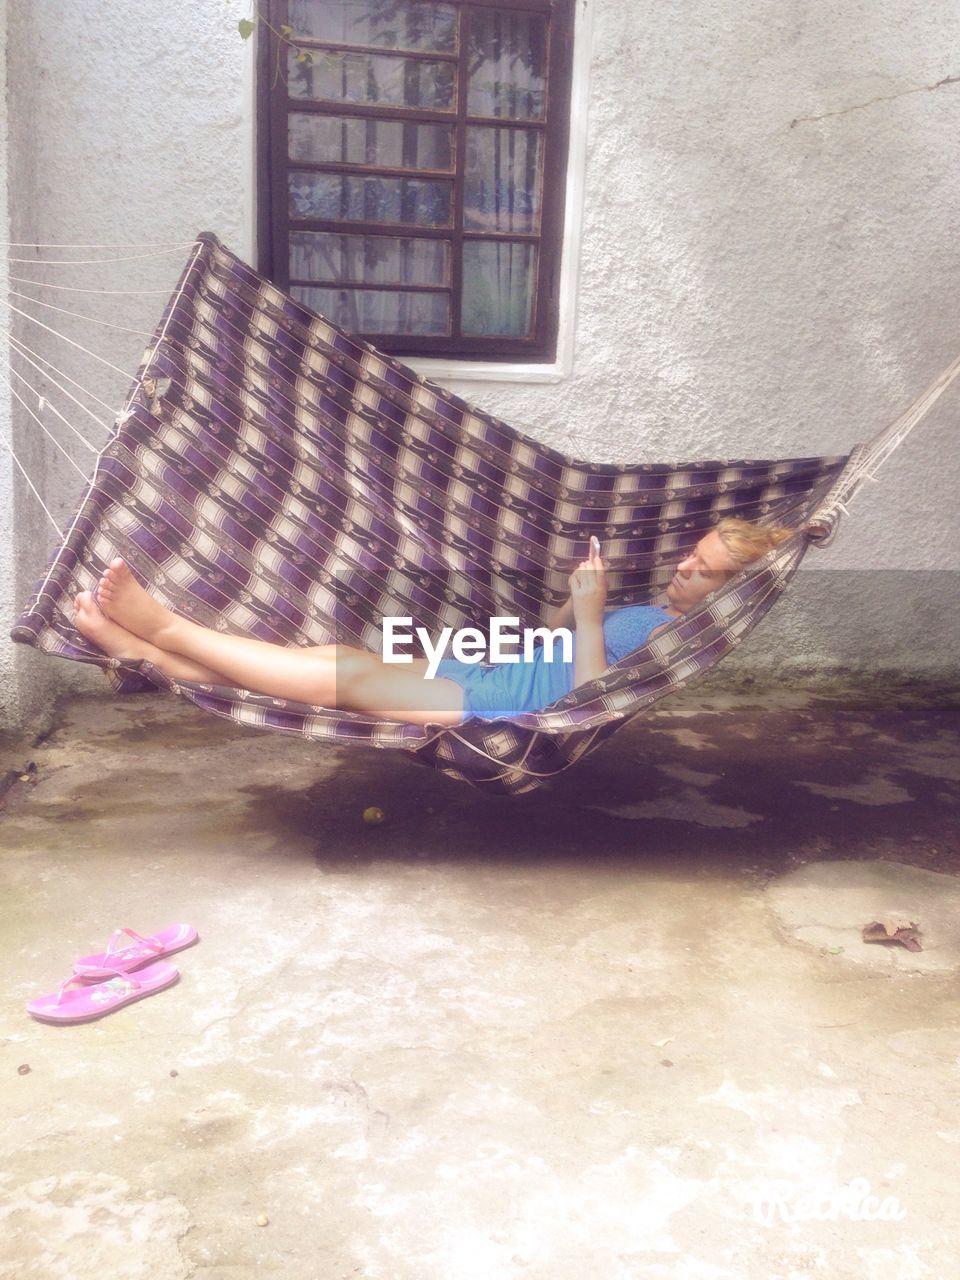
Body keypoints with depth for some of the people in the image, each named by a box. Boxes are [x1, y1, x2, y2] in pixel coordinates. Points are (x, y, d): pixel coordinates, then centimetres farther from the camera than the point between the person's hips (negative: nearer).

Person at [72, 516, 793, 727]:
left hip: (498, 706, -9)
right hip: (485, 673, 9)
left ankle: (164, 629, -14)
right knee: (325, 658, -5)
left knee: (348, 672, -20)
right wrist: (579, 596, 10)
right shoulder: (655, 611, 24)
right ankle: (142, 650, -8)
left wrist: (591, 612, -18)